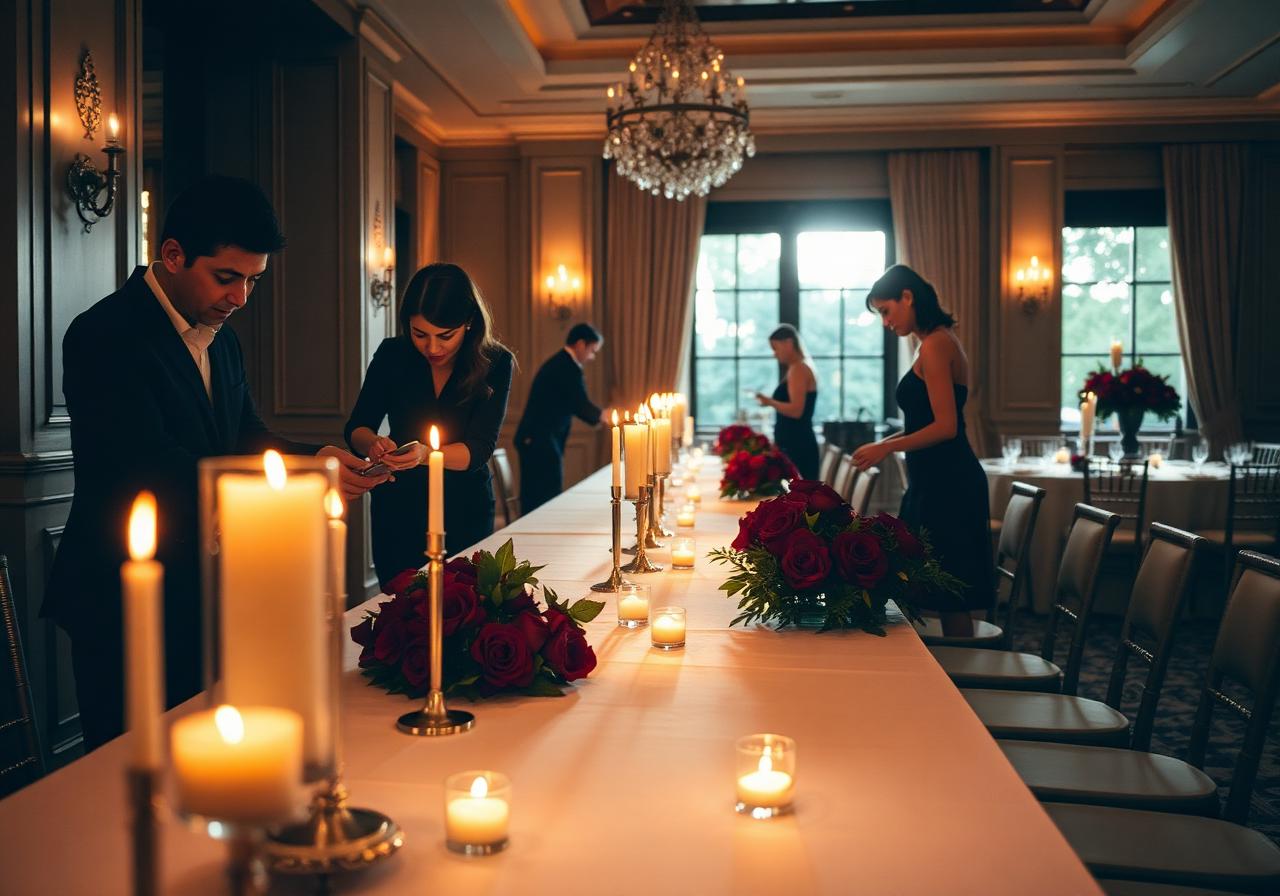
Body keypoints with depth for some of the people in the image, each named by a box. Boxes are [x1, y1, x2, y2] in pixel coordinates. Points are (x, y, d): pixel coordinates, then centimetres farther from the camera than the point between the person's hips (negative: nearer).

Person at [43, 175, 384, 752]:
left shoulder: (220, 336, 10)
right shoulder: (103, 337, -17)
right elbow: (154, 468, -26)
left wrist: (323, 460, -13)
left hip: (205, 594, 8)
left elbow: (246, 435, 9)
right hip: (125, 604, -8)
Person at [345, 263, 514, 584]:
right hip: (398, 510, 1)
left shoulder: (495, 364, -12)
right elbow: (356, 429, -5)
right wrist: (374, 444, -29)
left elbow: (479, 449, -18)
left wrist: (426, 454, -37)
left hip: (466, 512, -1)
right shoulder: (392, 355, -7)